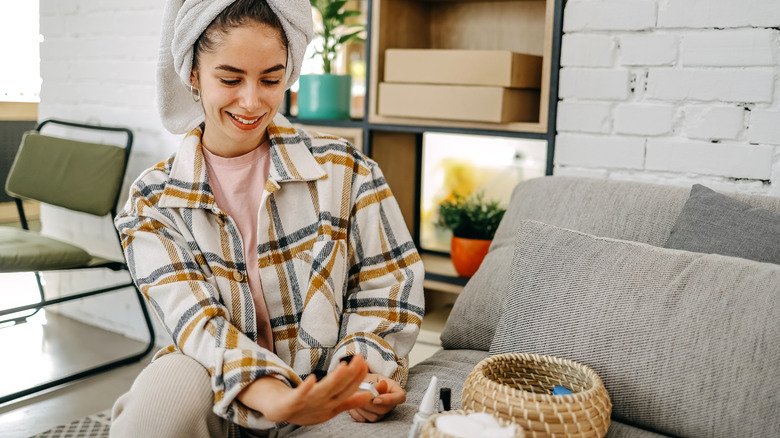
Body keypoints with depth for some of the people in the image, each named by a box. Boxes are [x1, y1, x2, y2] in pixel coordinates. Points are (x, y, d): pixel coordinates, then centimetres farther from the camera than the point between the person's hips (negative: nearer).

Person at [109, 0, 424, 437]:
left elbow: (387, 285, 1)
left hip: (327, 389, 2)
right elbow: (195, 320, -15)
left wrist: (361, 367, -18)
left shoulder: (344, 169, -4)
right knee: (168, 394, -32)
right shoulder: (152, 203, -3)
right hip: (217, 389, -2)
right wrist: (272, 396, -33)